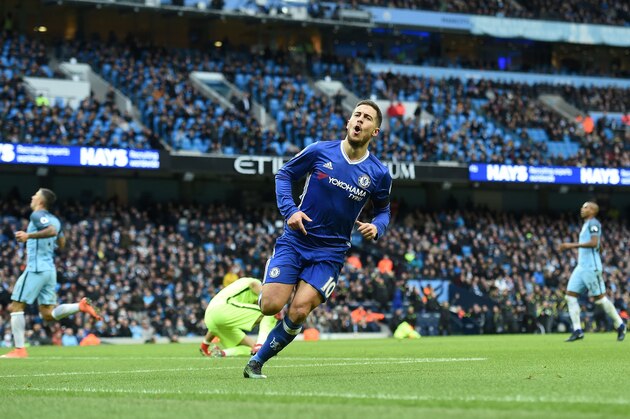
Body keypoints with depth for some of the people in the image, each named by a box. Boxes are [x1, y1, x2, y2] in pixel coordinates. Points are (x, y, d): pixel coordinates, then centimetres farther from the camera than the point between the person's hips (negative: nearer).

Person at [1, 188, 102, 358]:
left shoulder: (37, 215, -8)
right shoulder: (54, 220, 18)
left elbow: (52, 231, -26)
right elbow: (61, 243, 26)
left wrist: (29, 236, -26)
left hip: (36, 269, -8)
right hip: (50, 270, 8)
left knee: (16, 307, -1)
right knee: (48, 314, 8)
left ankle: (19, 349, -4)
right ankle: (81, 306, -10)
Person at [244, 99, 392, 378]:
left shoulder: (379, 174, -1)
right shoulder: (320, 152, -5)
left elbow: (383, 210, 15)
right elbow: (283, 175, 7)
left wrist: (376, 227, -8)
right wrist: (289, 210, -9)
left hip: (330, 252, 0)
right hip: (295, 240, 0)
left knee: (298, 311, -18)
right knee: (271, 306, -14)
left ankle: (257, 362, 2)